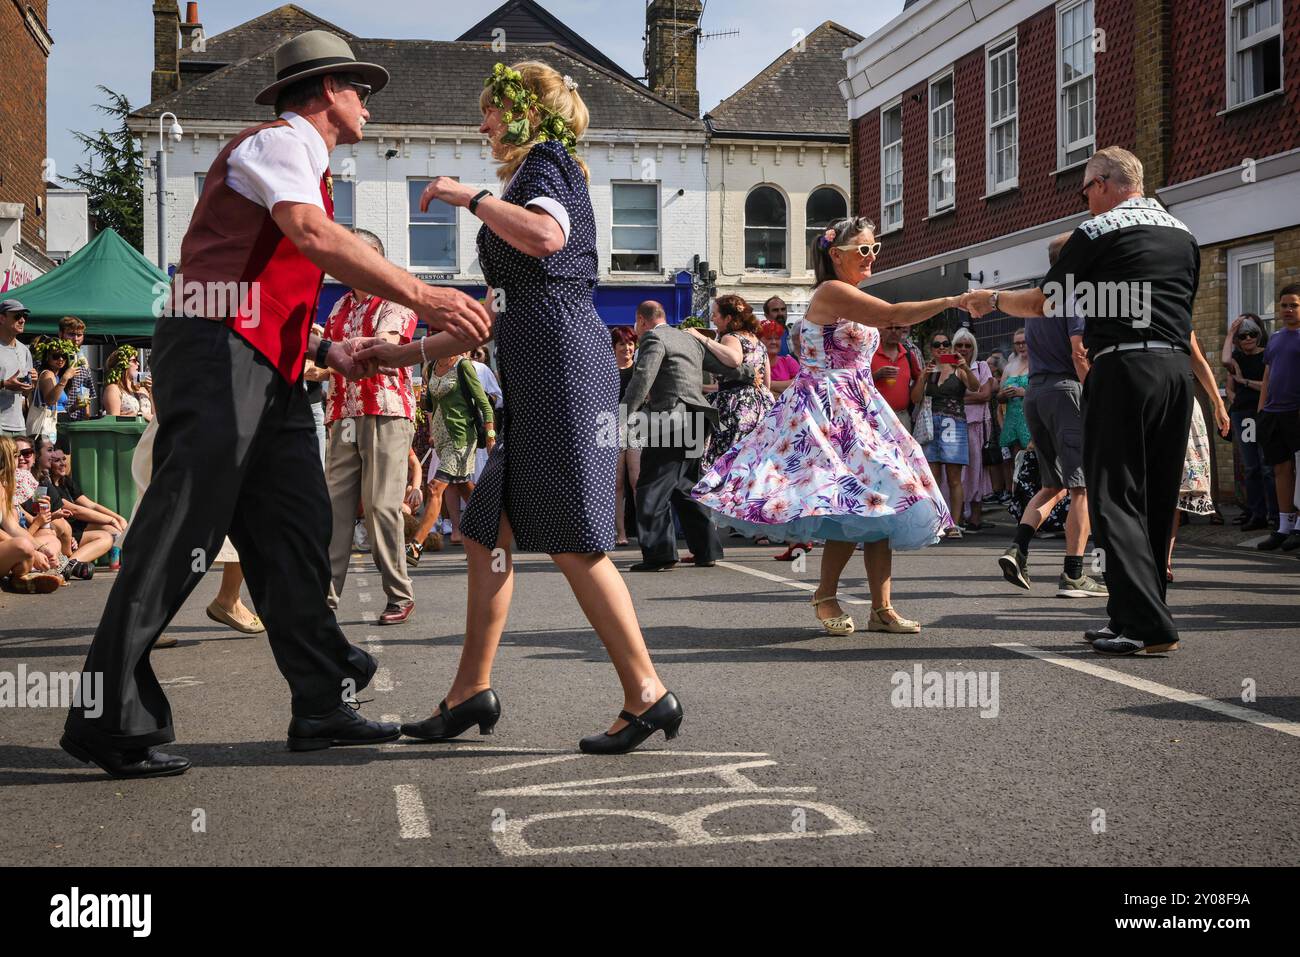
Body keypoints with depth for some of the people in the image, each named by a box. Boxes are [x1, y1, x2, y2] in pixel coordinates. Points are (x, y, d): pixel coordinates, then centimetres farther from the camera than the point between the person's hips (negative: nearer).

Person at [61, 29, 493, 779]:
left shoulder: (305, 169, 26)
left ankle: (323, 704, 9)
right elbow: (313, 236, -25)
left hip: (270, 369, 10)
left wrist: (327, 352, 19)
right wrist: (422, 297, -31)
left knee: (295, 533, 6)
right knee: (182, 532, -13)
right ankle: (113, 723, -10)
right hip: (217, 351, -10)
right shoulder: (277, 142, -4)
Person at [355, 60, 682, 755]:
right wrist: (407, 354, 29)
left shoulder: (546, 160, 0)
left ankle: (647, 695, -5)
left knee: (572, 542, -10)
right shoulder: (538, 177, 28)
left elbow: (547, 235, -26)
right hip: (532, 383, 10)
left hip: (561, 362, -10)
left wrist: (469, 196, -12)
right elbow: (495, 314, 29)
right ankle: (472, 691, 14)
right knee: (487, 533, 9)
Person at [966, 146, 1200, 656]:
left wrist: (993, 299, 23)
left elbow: (1041, 304, 6)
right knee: (1157, 499, 10)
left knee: (1115, 496, -4)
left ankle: (1146, 625, -11)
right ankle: (1132, 615, 15)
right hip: (1178, 369, 7)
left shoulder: (1097, 232, -2)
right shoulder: (1183, 234, 18)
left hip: (1122, 370, -7)